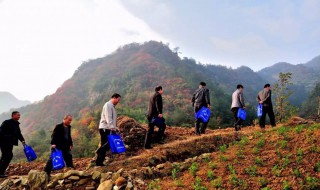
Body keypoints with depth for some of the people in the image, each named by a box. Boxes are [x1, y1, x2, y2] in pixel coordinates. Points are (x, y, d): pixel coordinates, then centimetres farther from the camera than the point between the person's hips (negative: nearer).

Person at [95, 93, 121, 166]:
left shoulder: (112, 106, 23)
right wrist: (112, 127, -29)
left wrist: (115, 127, 16)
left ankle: (99, 162, 11)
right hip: (105, 128, -10)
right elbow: (108, 118, -21)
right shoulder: (108, 105, -8)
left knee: (105, 145, 8)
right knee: (110, 143, -13)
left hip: (108, 129, 10)